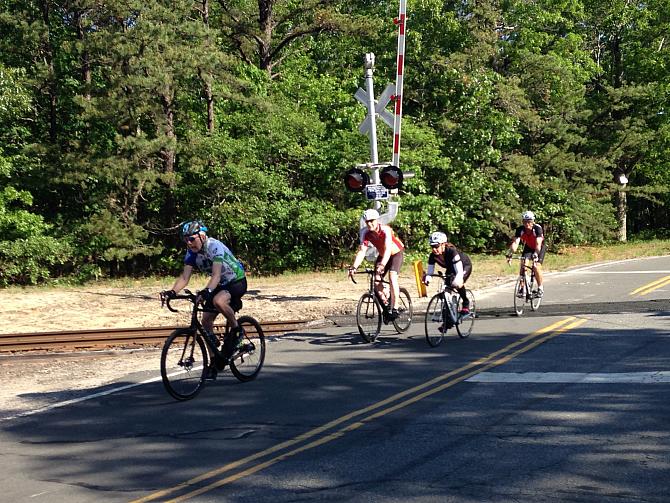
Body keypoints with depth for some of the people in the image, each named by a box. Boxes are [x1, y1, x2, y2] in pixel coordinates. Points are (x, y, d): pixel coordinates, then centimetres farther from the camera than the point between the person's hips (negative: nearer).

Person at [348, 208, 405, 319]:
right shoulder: (366, 233, -19)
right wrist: (354, 267, -38)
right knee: (376, 280, -8)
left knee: (392, 277, -25)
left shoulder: (385, 230, -33)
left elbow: (388, 249, -44)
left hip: (396, 253, -5)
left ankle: (394, 309, -23)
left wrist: (382, 265, -59)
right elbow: (362, 251, -24)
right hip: (382, 255, 5)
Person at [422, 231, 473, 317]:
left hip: (465, 266, -6)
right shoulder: (433, 256, -24)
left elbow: (459, 271, -46)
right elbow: (430, 271, -25)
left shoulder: (451, 251, -40)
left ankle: (466, 305, -7)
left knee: (458, 284, -29)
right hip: (451, 268, 6)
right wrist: (427, 278, -48)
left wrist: (457, 281, -65)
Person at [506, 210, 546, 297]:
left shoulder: (537, 228, -33)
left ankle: (540, 288, -2)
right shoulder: (520, 230, -25)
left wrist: (535, 255, -59)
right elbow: (515, 242, -34)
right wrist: (510, 254, -50)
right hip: (528, 247, 3)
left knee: (537, 266, -20)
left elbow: (538, 244, -43)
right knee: (523, 265, -17)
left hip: (540, 247, -3)